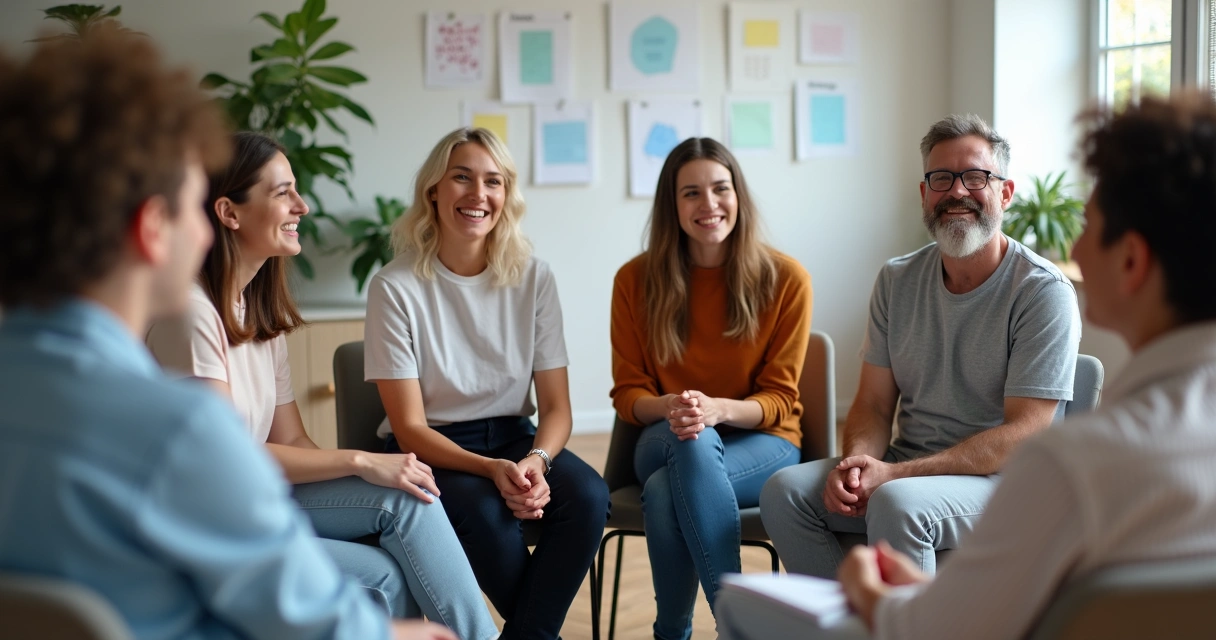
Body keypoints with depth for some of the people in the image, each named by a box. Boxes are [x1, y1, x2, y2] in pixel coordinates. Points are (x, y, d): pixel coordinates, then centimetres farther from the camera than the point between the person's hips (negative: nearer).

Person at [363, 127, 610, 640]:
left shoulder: (532, 277, -1)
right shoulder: (396, 286, -11)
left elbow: (556, 406, -2)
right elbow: (409, 427, -12)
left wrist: (536, 460, -24)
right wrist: (491, 469, -28)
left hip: (513, 437, 3)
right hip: (429, 449, -3)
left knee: (587, 495, -27)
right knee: (484, 511, -34)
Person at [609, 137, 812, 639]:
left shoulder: (785, 278, -7)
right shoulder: (636, 280, -2)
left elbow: (778, 398, -4)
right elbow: (628, 393, 1)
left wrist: (717, 409, -26)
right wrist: (669, 407, -23)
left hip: (760, 443, -2)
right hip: (665, 441, 2)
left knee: (664, 490, -35)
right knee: (691, 441, -37)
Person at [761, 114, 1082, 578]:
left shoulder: (1044, 292, -11)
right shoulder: (897, 282, 8)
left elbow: (1023, 434, -16)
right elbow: (874, 404, 8)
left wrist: (895, 474, -23)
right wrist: (856, 462, -17)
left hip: (1003, 480, -6)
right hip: (906, 468, 6)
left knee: (896, 501, -34)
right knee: (784, 490, -15)